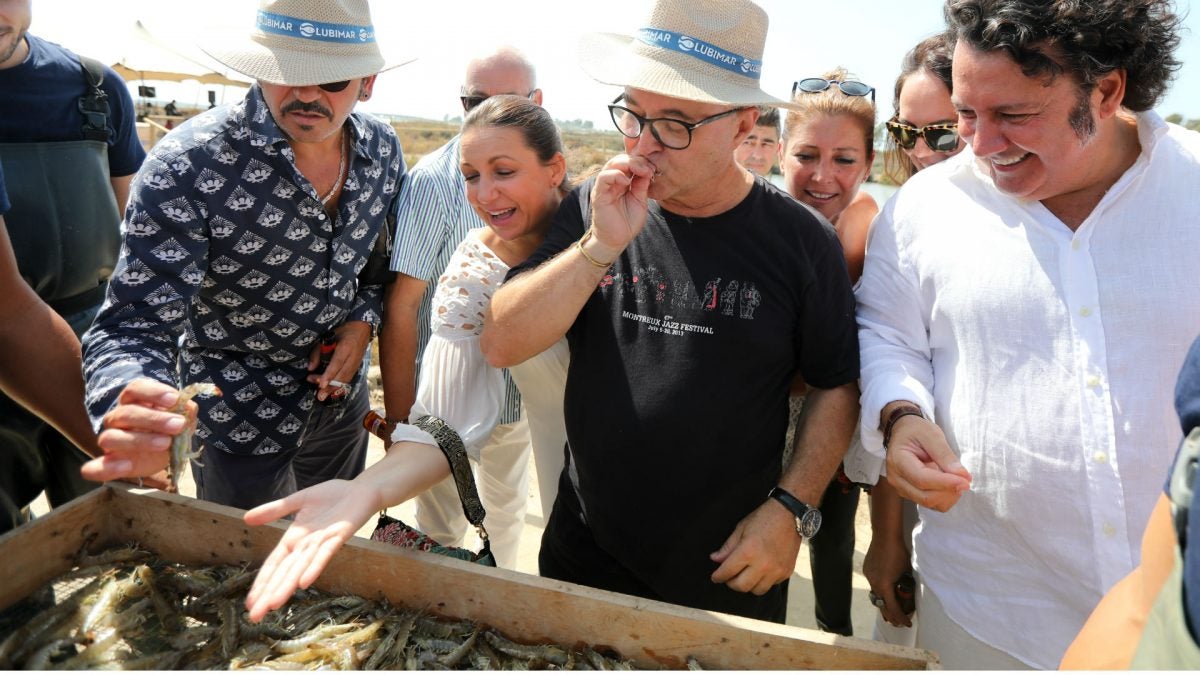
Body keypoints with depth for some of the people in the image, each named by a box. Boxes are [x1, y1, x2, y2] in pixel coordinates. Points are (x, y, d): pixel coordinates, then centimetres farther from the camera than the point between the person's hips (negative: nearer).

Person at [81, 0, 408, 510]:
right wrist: (126, 409, -49)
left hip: (341, 400, 5)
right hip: (241, 422, -4)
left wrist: (363, 318, -11)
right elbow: (135, 326, -28)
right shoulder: (186, 166, -26)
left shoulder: (382, 147, -10)